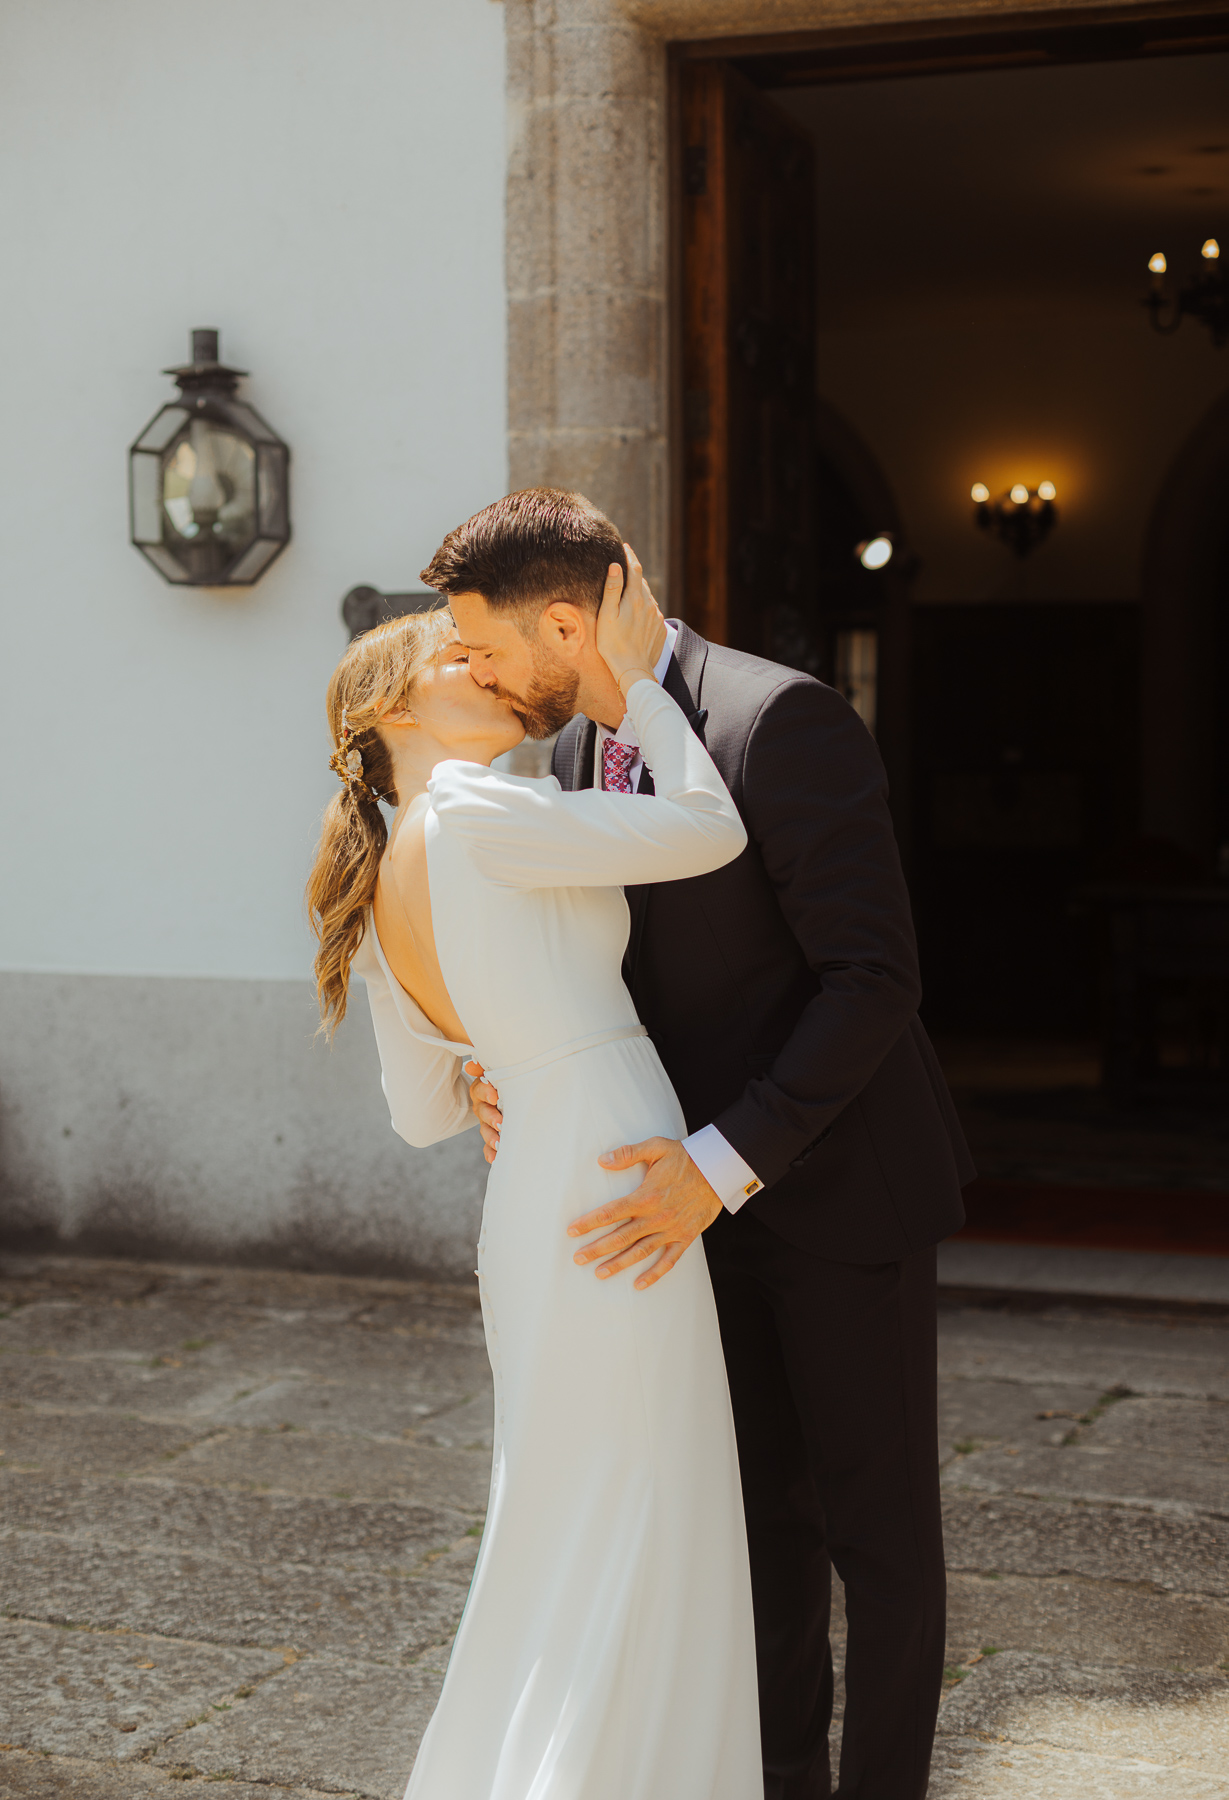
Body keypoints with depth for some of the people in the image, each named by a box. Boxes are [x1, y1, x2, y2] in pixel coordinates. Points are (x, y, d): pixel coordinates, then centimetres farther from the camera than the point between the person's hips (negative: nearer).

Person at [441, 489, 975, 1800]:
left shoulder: (781, 718, -24)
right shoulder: (582, 748, 3)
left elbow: (874, 976, -26)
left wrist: (721, 1162, -31)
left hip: (843, 1179, -7)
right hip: (715, 1186, 7)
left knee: (874, 1514, 5)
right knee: (762, 1501, 15)